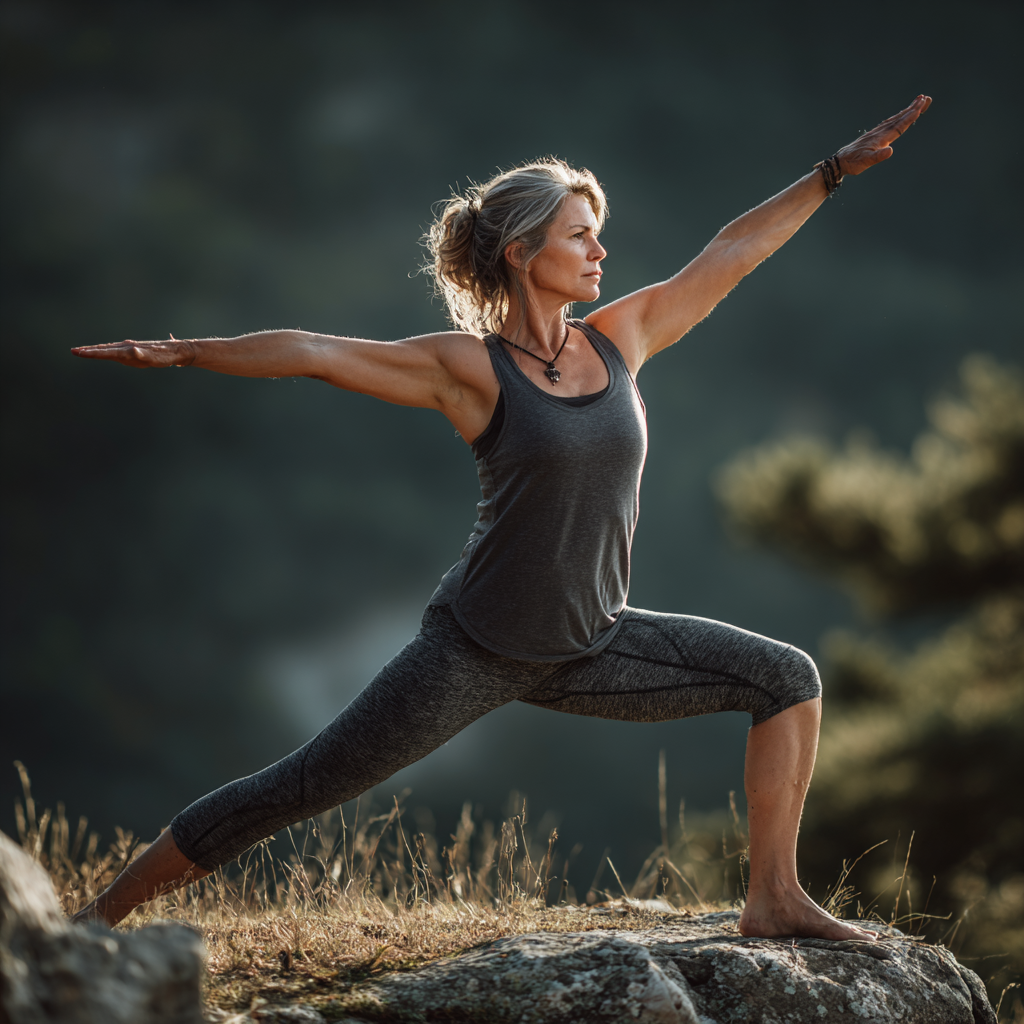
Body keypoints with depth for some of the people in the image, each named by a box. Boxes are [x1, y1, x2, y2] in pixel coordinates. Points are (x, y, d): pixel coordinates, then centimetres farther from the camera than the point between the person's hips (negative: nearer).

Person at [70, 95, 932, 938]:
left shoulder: (618, 340, 3)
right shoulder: (471, 368, -11)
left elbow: (733, 253, 7)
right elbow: (315, 352, -10)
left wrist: (840, 168, 10)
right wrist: (181, 353, -12)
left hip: (592, 649, 6)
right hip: (476, 650, -6)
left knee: (788, 679, -1)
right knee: (296, 793, -6)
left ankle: (774, 901, 5)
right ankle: (98, 917, 6)